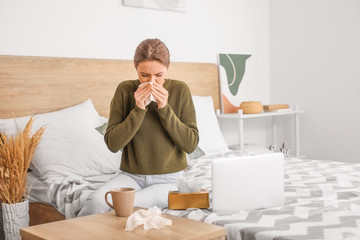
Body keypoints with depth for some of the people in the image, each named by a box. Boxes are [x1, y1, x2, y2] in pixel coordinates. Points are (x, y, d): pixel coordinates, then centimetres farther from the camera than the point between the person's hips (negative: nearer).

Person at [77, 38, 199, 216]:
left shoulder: (180, 90, -5)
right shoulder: (125, 90, -4)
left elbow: (191, 144, -8)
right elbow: (112, 144, -7)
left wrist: (164, 108, -17)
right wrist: (139, 109, -18)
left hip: (169, 179, -1)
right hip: (132, 175, 1)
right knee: (97, 202, -28)